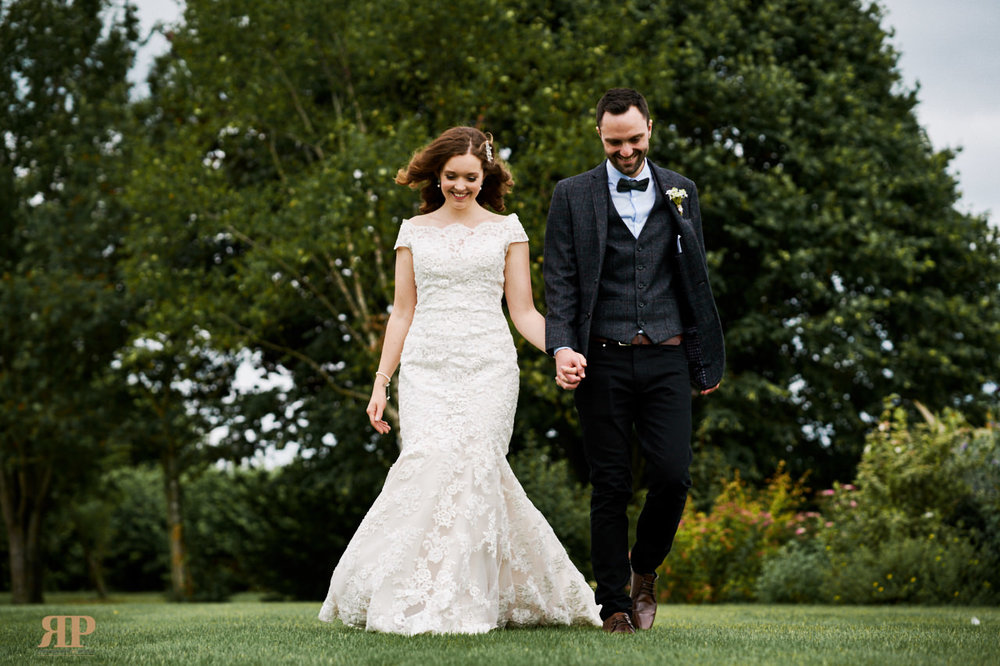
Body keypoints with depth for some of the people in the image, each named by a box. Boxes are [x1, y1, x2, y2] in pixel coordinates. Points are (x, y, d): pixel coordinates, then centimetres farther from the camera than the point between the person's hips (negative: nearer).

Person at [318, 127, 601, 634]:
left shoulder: (506, 230, 11)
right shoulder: (414, 231, 14)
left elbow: (524, 311, 9)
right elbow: (402, 312, 15)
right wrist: (381, 382, 9)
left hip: (488, 367, -1)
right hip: (425, 368, 1)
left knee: (474, 464, -15)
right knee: (427, 463, -18)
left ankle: (460, 603, -8)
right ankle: (417, 601, -9)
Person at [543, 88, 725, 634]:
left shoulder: (679, 193, 13)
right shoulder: (572, 195, 6)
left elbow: (696, 280, 15)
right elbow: (560, 281, 1)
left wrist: (707, 361, 13)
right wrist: (561, 347, -15)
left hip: (666, 359, 2)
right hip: (603, 360, -1)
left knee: (672, 476, -7)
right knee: (610, 486, 1)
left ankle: (644, 567, 20)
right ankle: (614, 600, 10)